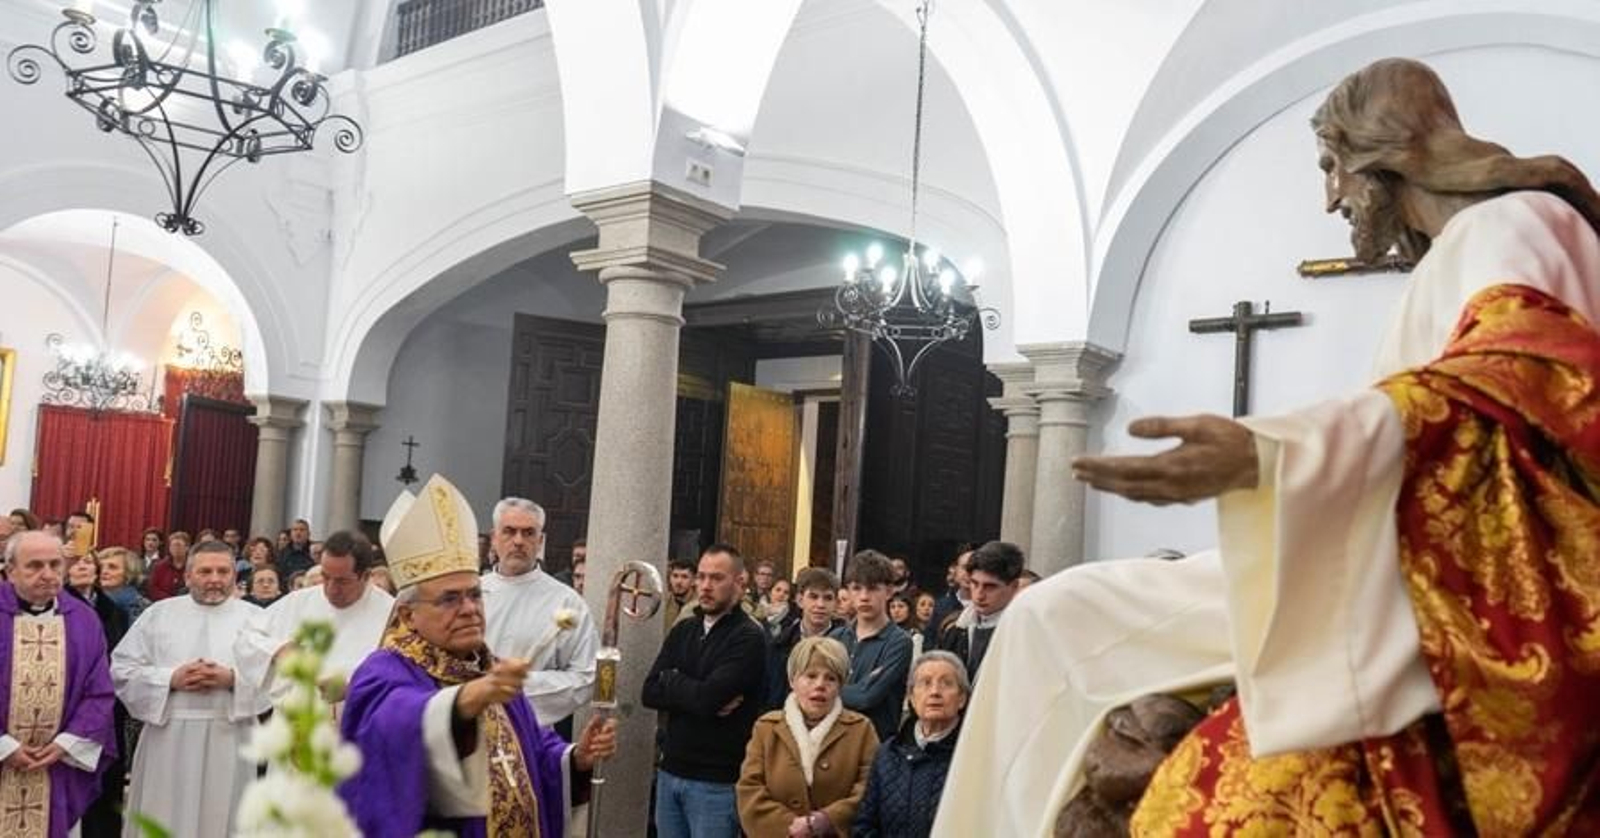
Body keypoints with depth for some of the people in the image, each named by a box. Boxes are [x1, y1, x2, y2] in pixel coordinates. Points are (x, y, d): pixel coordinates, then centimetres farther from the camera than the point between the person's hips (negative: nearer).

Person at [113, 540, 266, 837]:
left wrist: (232, 679, -15)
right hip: (167, 739, 1)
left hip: (228, 740, -1)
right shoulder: (158, 613, 9)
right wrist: (171, 679, -9)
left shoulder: (255, 618, 6)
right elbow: (122, 668, 4)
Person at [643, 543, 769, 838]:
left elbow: (708, 697, -21)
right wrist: (696, 692, -13)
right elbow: (649, 693, 1)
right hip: (670, 772, 6)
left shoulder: (749, 638, -10)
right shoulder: (682, 630, 10)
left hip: (716, 781, -6)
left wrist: (671, 680, -3)